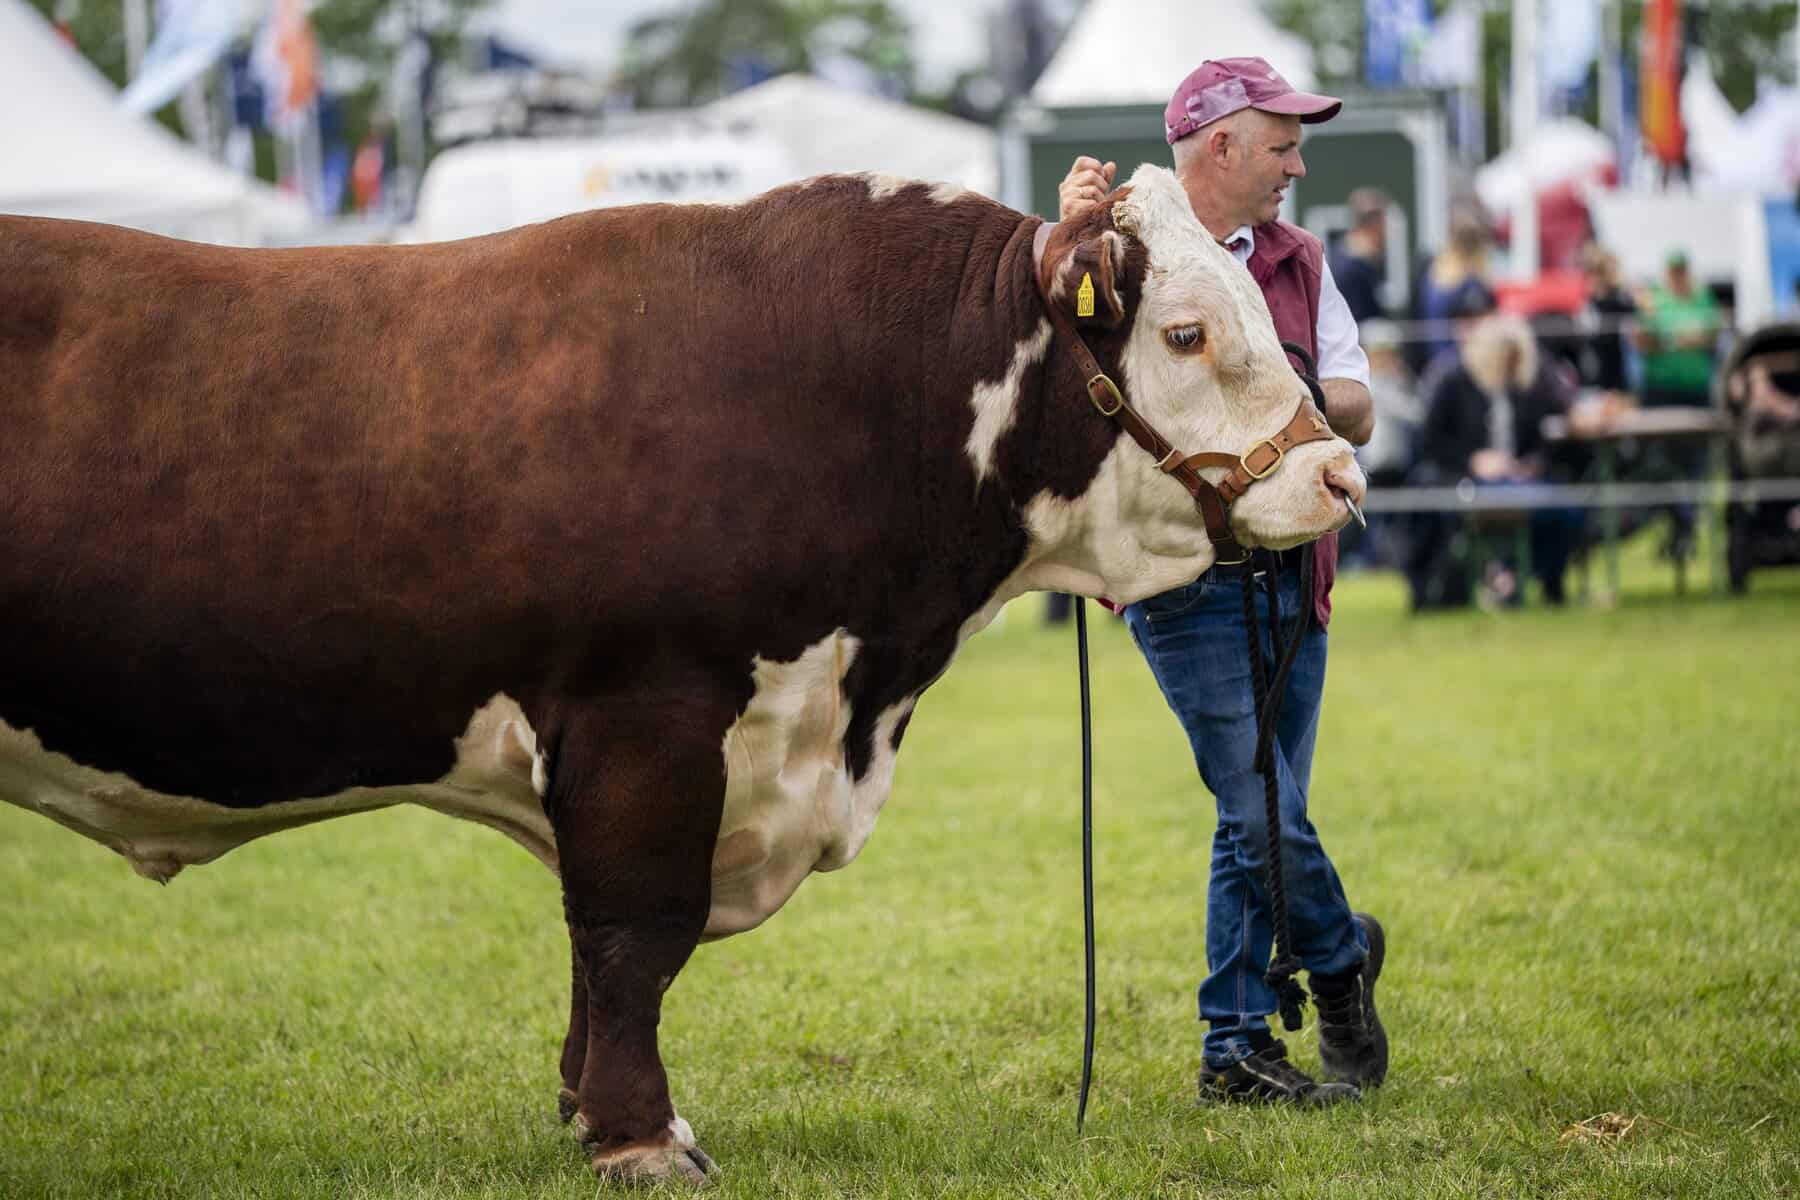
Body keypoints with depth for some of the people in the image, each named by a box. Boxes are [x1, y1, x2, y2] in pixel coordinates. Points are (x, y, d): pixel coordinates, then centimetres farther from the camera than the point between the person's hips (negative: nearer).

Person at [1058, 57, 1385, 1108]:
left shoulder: (1298, 263, 14)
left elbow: (1356, 412, 10)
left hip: (1290, 577, 6)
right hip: (1185, 578, -6)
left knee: (1261, 820, 8)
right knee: (1266, 812, -8)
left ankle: (1236, 1049, 17)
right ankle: (1342, 962, 19)